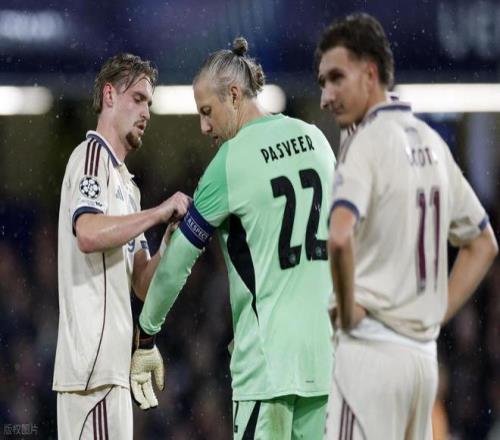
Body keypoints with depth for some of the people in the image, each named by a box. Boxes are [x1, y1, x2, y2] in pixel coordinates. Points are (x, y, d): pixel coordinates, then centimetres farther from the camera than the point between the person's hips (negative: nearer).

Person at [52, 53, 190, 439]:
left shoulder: (125, 181, 24)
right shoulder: (91, 156, -3)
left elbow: (143, 283, 21)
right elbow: (87, 233, -23)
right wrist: (159, 212, -15)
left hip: (112, 364, 10)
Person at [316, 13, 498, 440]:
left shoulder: (368, 142, -11)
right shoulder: (431, 142, 13)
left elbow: (339, 237, -29)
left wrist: (348, 310, -15)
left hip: (371, 347, -8)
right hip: (423, 352, 8)